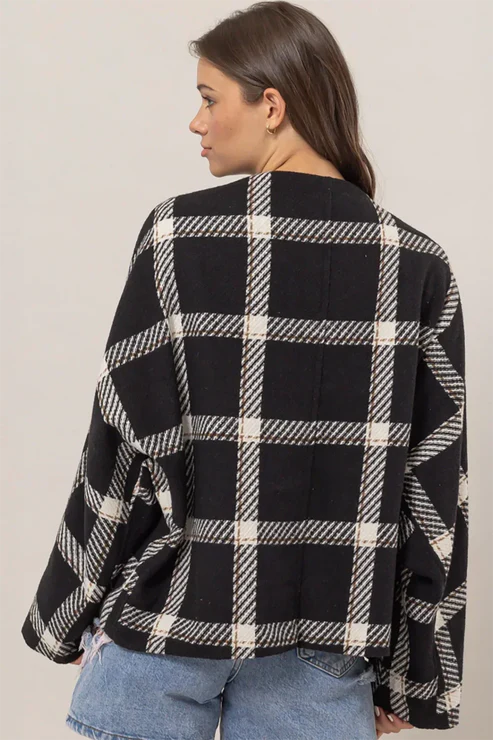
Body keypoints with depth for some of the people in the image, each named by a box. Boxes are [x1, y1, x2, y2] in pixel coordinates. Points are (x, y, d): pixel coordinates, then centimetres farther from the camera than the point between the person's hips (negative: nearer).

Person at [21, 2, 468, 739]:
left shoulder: (179, 235, -10)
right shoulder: (419, 266, -3)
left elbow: (126, 450, -8)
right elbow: (434, 490, -2)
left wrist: (72, 614, 6)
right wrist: (408, 672, 7)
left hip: (169, 618, -1)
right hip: (326, 635, 2)